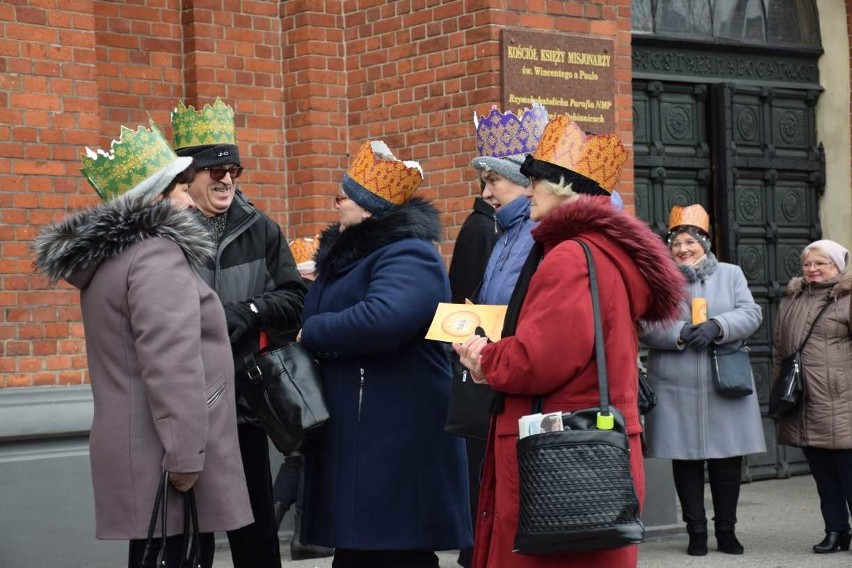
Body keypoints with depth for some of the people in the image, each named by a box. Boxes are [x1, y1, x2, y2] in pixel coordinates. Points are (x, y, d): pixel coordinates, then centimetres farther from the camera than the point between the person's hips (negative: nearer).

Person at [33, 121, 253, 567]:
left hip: (137, 449, 10)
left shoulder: (107, 256, 18)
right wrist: (185, 454, -23)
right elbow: (170, 367, -23)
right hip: (164, 455, -10)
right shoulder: (158, 256, -13)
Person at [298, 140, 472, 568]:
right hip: (353, 436, 10)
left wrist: (311, 332, -17)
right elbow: (326, 311, 32)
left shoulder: (408, 256, -14)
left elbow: (381, 319, -32)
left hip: (397, 441, -10)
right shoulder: (347, 254, 17)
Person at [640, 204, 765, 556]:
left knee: (728, 459, 5)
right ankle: (696, 531, 15)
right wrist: (680, 333, -22)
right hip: (676, 391, -1)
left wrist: (716, 326, -19)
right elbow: (646, 326, -5)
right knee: (686, 460, 4)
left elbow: (750, 313, -3)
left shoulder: (731, 274, 9)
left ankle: (726, 529, 18)